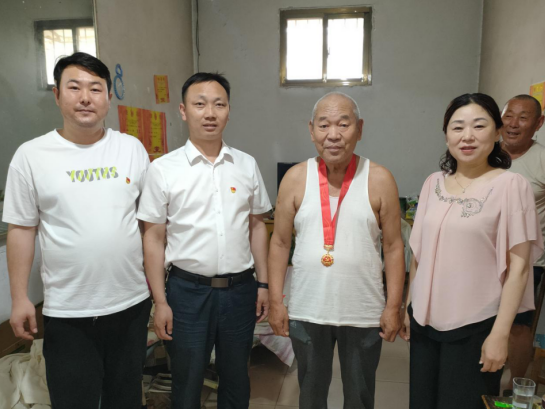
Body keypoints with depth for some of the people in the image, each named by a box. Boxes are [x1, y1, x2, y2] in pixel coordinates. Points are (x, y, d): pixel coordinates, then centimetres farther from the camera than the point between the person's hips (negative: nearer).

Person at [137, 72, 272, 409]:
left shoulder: (247, 165, 1)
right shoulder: (163, 169, -7)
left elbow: (257, 226, 7)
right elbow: (154, 237, -4)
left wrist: (263, 283, 5)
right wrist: (160, 301, -5)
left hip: (240, 289, 3)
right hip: (188, 290, -2)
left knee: (236, 379, 20)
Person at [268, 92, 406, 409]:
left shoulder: (380, 180, -7)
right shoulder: (295, 178, -4)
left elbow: (394, 246, -3)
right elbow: (280, 243, 0)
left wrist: (393, 306, -5)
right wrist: (276, 302, -2)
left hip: (364, 312, -1)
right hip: (306, 311, 1)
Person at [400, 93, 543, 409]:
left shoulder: (511, 185, -10)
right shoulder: (433, 183, 2)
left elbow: (518, 267, -10)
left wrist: (500, 334, -12)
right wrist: (407, 306, 11)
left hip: (475, 326, -4)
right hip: (425, 320, 4)